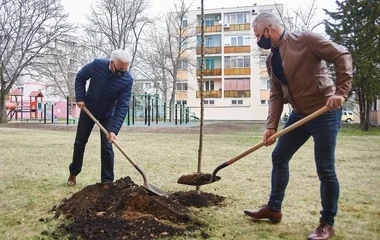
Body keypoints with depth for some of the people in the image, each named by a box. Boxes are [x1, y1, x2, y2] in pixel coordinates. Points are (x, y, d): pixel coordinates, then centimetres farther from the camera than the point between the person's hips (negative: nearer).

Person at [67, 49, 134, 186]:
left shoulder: (127, 80, -26)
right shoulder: (97, 65, -23)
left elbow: (122, 106, -28)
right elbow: (80, 77, -4)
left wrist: (114, 130, -35)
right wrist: (80, 97, -15)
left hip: (107, 115, -1)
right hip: (88, 110, 2)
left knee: (106, 147, -6)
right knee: (79, 143, 11)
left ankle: (107, 181, 4)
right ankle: (73, 173, 30)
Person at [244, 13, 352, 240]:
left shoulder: (306, 39, -12)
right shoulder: (271, 59, 9)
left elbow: (342, 56, -14)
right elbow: (276, 95, 6)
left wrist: (341, 91, -25)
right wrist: (271, 125, -4)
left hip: (325, 112, -8)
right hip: (299, 114, 8)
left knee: (325, 168, -3)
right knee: (279, 157, 11)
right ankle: (274, 208, 26)